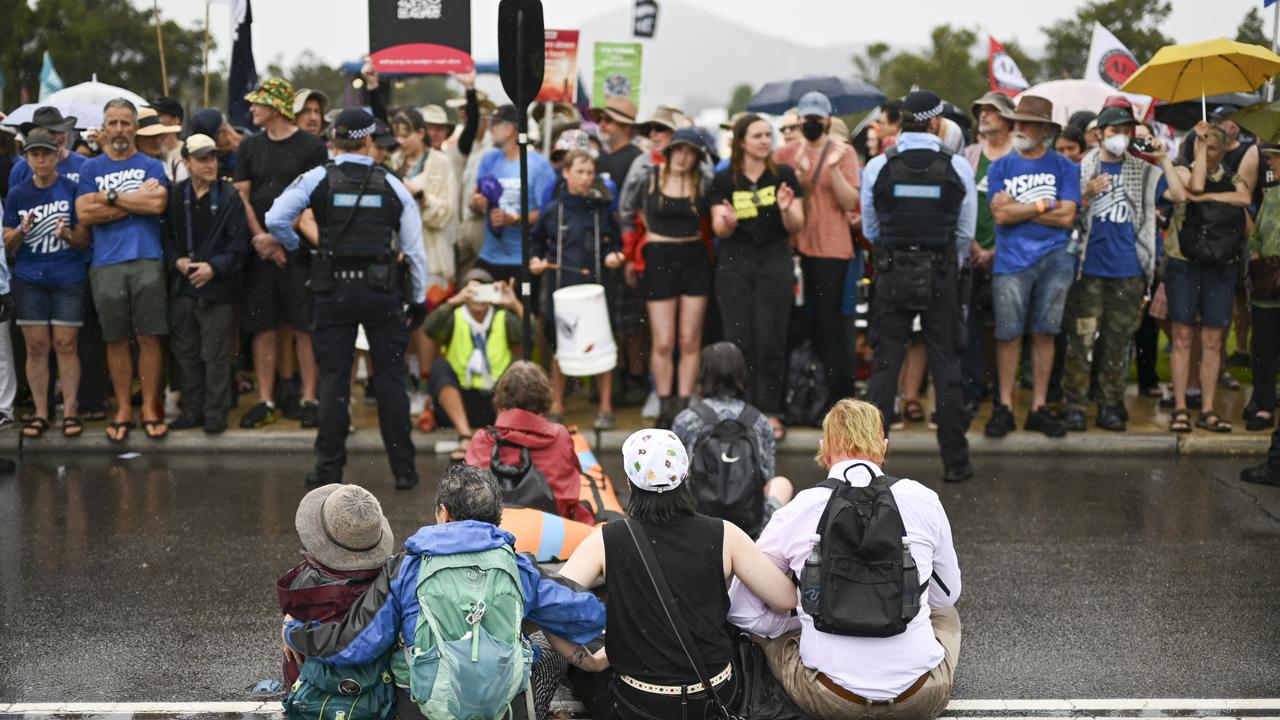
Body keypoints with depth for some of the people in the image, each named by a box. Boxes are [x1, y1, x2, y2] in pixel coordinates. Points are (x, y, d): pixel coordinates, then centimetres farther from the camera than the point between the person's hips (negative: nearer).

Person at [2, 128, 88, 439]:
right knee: (36, 346, 2)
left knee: (66, 344, -2)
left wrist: (68, 235, -19)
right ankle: (40, 412, 8)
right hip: (29, 278, 2)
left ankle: (70, 410, 4)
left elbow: (86, 240, 2)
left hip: (68, 278, -2)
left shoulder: (72, 190, -1)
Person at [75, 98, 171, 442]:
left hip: (147, 261, -1)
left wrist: (110, 197, -5)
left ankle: (150, 408, 9)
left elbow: (158, 203, -9)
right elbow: (84, 213, -3)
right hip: (106, 265, 1)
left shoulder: (151, 166, 9)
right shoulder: (90, 168, 11)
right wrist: (136, 201, -5)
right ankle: (123, 409, 15)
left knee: (149, 337, -1)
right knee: (116, 340, 6)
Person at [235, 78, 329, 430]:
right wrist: (260, 238, -5)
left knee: (304, 328, -3)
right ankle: (266, 401, 9)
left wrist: (277, 238, -11)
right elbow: (242, 197, 8)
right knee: (263, 329, 4)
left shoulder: (311, 147, -1)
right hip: (260, 251, 4)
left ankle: (308, 400, 3)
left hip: (298, 247, -4)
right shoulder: (250, 147, 12)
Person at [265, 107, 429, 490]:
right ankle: (403, 468, 9)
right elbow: (414, 248, 4)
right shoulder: (391, 185, 2)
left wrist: (292, 247, 12)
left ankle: (328, 468, 8)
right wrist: (419, 299, 13)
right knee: (390, 377, 6)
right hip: (381, 287, 0)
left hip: (334, 289, 0)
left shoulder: (318, 178, -2)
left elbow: (275, 219, -9)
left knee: (333, 378, 5)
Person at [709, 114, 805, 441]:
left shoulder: (783, 175, 3)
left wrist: (786, 209, -21)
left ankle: (770, 412, 5)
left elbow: (796, 227, 1)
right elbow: (720, 230, -1)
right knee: (739, 341, -2)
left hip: (774, 261, 0)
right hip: (735, 262, 0)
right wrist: (727, 221, -24)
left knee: (770, 341, -2)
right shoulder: (724, 180, 2)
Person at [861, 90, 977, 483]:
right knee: (946, 366, 6)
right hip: (942, 274, 0)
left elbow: (870, 229, 7)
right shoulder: (958, 167, -4)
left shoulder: (878, 167, -2)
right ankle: (955, 460, 9)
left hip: (891, 274, 1)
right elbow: (966, 232, 3)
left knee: (885, 365, 5)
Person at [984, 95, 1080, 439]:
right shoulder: (1000, 167, 8)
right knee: (1008, 333, -2)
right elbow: (1000, 214, -4)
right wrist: (1042, 206, -4)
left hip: (1055, 258, 0)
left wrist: (1018, 209, -5)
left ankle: (1039, 407, 10)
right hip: (1011, 260, 0)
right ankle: (1005, 407, 6)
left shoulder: (1064, 167, 6)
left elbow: (1066, 216, -5)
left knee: (1044, 333, 3)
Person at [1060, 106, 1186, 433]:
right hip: (1089, 267, -2)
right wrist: (1088, 194, -12)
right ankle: (1075, 404, 0)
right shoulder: (1083, 168, 6)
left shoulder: (1143, 171, 10)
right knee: (1082, 337, -5)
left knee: (1118, 340, 5)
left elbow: (1179, 195, 1)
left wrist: (1164, 159, -4)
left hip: (1128, 270, 2)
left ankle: (1110, 405, 11)